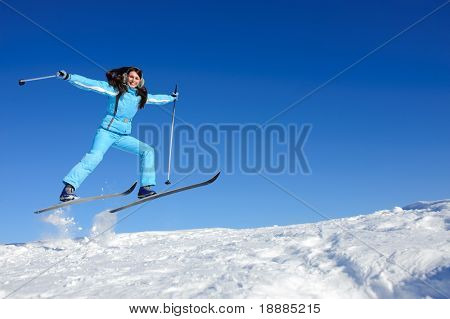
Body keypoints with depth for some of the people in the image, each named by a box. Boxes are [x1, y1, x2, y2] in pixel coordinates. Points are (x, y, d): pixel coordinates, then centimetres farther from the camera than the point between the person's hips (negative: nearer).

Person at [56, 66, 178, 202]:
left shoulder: (140, 96, 16)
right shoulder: (114, 88, 0)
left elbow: (156, 98, 34)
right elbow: (90, 84, -7)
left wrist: (171, 97, 45)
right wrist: (68, 77, -16)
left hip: (123, 136, 6)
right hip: (107, 131, -6)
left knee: (147, 150, -3)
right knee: (95, 157, -27)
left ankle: (145, 188, -4)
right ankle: (67, 189, -31)